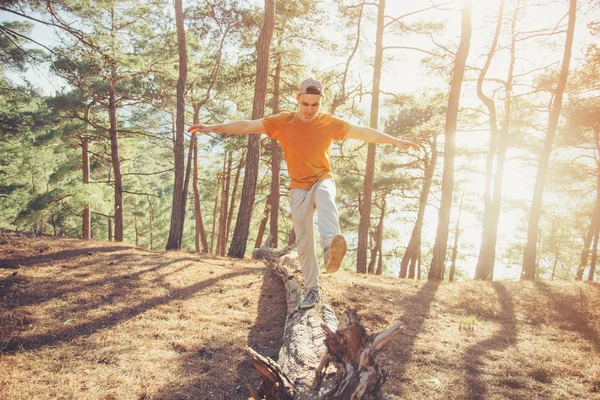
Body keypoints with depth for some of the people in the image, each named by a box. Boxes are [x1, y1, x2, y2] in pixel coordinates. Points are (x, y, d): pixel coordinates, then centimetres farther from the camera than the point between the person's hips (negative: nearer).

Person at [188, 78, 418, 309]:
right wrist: (213, 128, -14)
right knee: (304, 242, 2)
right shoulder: (283, 122, -6)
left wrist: (396, 141, -2)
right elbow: (248, 126, -8)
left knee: (325, 196, -39)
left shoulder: (330, 123, -4)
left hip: (322, 180, -1)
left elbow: (363, 132, -1)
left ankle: (330, 249, -62)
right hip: (299, 188, 1)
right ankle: (312, 290, 17)